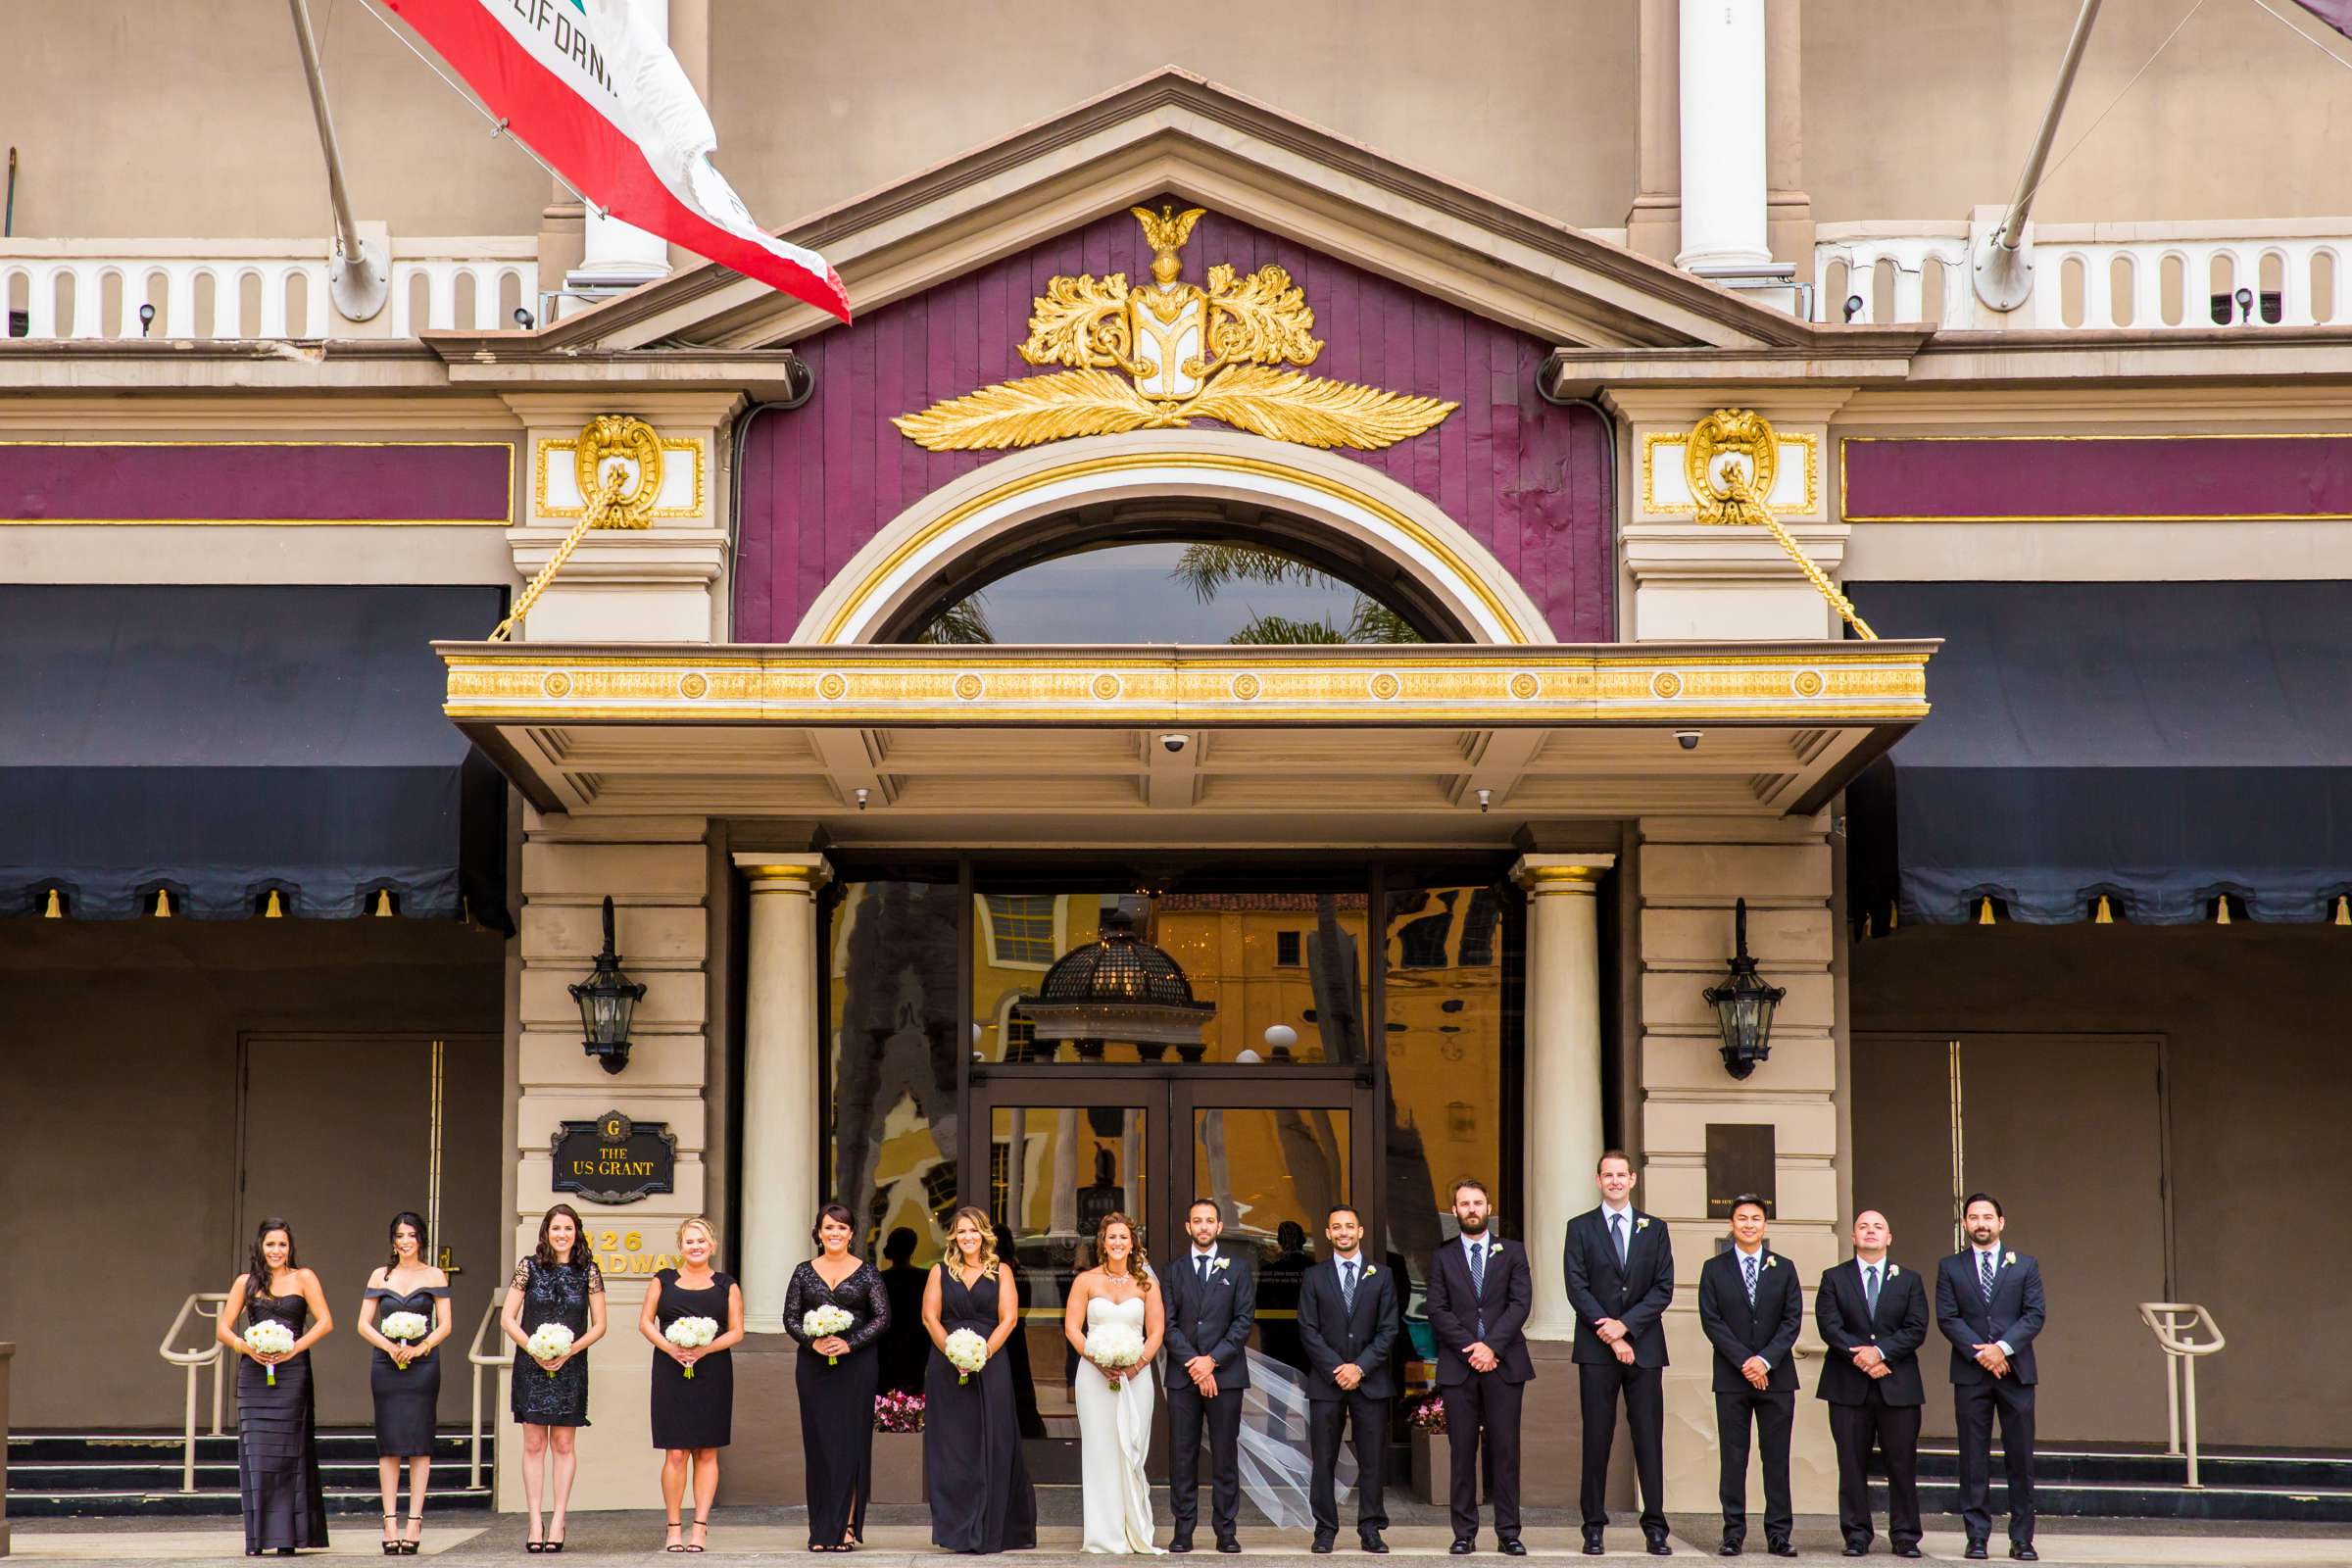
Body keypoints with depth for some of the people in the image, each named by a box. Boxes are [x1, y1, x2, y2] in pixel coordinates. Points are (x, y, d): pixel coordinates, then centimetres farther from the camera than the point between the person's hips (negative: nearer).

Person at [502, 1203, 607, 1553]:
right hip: (531, 1366, 0)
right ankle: (535, 1523, 2)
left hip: (570, 1367, 0)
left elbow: (598, 1325, 4)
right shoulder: (529, 1267, 1)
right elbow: (507, 1318, 1)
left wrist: (569, 1351, -10)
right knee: (534, 1444, 0)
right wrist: (533, 1349, -11)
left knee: (563, 1444, 1)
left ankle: (558, 1522, 5)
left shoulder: (588, 1271, 3)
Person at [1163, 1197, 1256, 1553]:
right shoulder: (1174, 1270, 10)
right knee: (1181, 1456, 0)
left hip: (1225, 1373, -1)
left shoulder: (1238, 1266, 6)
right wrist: (1193, 1363, -9)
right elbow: (1169, 1324, 4)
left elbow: (1244, 1319, 0)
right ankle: (1183, 1530, 3)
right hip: (1183, 1375, 1)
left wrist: (1212, 1360, -10)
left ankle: (1226, 1531, 4)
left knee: (1225, 1455, 0)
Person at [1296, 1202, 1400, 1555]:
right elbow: (1308, 1330, 2)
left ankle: (1370, 1530, 5)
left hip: (1371, 1381, 0)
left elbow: (1389, 1329, 2)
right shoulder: (1314, 1277, 8)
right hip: (1326, 1381, 0)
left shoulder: (1382, 1275, 8)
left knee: (1372, 1460, 0)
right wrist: (1336, 1368, -10)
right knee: (1324, 1461, 0)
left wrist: (1360, 1367, -9)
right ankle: (1325, 1530, 5)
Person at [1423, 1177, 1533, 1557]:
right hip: (1458, 1367, 1)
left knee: (1505, 1451, -1)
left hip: (1504, 1364, 0)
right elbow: (1438, 1311, 2)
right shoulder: (1443, 1258, 11)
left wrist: (1491, 1345, -12)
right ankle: (1464, 1533, 3)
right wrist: (1471, 1349, -11)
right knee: (1462, 1453, 0)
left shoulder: (1512, 1252, 10)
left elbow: (1521, 1302, 0)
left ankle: (1508, 1533, 1)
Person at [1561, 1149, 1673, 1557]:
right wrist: (1610, 1334, -10)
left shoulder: (1654, 1229, 11)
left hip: (1644, 1347, 1)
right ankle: (1594, 1527, 4)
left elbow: (1663, 1289, 3)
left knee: (1650, 1439, 0)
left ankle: (1655, 1527, 2)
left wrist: (1625, 1324, -10)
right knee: (1596, 1439, 0)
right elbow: (1577, 1289, -2)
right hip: (1596, 1349, -1)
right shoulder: (1580, 1228, 7)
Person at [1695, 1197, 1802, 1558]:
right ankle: (1733, 1533, 2)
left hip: (1776, 1376, 1)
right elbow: (1711, 1320, -2)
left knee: (1777, 1458, 1)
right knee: (1733, 1458, -1)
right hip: (1731, 1378, -1)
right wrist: (1744, 1361, -12)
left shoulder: (1783, 1269, 10)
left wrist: (1766, 1359, -11)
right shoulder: (1714, 1269, 7)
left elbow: (1793, 1320, 2)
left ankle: (1778, 1534, 3)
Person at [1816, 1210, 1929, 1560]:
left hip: (1898, 1386, 0)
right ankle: (1856, 1535, 7)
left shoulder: (1909, 1281, 12)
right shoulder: (1834, 1279, 9)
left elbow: (1916, 1330, 0)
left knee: (1903, 1465, 0)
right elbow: (1829, 1327, -3)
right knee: (1852, 1464, 1)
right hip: (1849, 1386, 0)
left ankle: (1905, 1536, 6)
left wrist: (1880, 1351, -13)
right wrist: (1861, 1358, -15)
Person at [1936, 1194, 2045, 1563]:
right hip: (1970, 1375, 0)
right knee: (1973, 1459, 0)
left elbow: (2034, 1315, 1)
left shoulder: (2025, 1265, 10)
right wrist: (1980, 1353, -12)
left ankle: (2022, 1539, 5)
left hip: (2016, 1372, 0)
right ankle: (1977, 1536, 4)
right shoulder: (1951, 1268, 9)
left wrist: (2003, 1347, -13)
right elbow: (1947, 1318, 0)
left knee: (2021, 1459, 0)